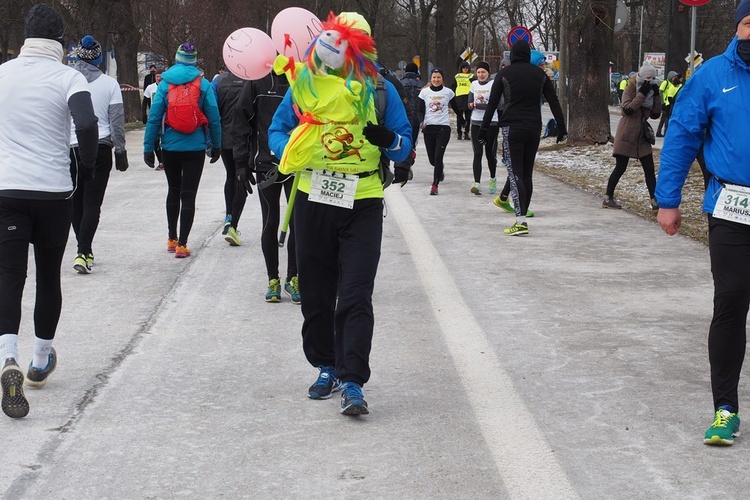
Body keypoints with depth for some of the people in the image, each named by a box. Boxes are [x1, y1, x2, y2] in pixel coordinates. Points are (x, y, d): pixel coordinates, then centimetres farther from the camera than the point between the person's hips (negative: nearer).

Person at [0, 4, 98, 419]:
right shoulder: (68, 77, -5)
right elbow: (87, 124, -21)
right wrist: (87, 165, -4)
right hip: (54, 191, -1)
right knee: (49, 276, 14)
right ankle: (41, 360, 27)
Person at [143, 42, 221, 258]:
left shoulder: (165, 84, -2)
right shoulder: (203, 84, -4)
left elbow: (154, 117, -4)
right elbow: (214, 118, -3)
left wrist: (148, 147, 1)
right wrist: (216, 145, 8)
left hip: (170, 147, 2)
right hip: (195, 148, -2)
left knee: (173, 191, 19)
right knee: (188, 195, 1)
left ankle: (172, 239, 28)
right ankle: (182, 244, -5)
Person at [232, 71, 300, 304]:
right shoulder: (259, 82, -1)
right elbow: (242, 121, 1)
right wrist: (241, 162, -3)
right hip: (266, 164, 0)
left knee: (297, 222, 2)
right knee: (270, 223, 8)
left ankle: (293, 278, 16)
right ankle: (273, 279, 18)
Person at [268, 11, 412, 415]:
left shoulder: (379, 90, -2)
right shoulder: (303, 84, 2)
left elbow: (405, 146, 3)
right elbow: (277, 130, 10)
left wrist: (390, 140, -20)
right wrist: (289, 153, -12)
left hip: (362, 205, -3)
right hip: (312, 201, 3)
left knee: (356, 298, -9)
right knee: (315, 293, 12)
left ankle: (352, 382, -9)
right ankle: (326, 367, 29)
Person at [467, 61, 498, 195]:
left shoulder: (493, 84, -6)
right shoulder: (474, 84, 10)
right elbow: (470, 103, 10)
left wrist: (476, 105, -13)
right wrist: (472, 105, -12)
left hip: (491, 123, -3)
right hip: (476, 123, 3)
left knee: (490, 153, 6)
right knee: (477, 154, -6)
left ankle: (493, 179, 29)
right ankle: (477, 183, -13)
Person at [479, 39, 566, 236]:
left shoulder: (504, 74, -2)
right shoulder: (539, 73, 9)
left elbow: (492, 104, -4)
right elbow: (553, 100, 8)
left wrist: (484, 128, 0)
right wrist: (561, 126, 11)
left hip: (512, 128, -4)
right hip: (534, 129, 4)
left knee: (515, 174, -8)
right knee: (527, 174, 12)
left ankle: (521, 221, -19)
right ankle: (522, 216, 17)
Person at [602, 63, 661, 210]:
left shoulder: (650, 91, 11)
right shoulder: (630, 89, -6)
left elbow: (655, 114, 8)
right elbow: (627, 109, -23)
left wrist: (656, 96, -2)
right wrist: (641, 94, -23)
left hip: (642, 136, 6)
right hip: (627, 135, -6)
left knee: (649, 169, 0)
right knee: (620, 168, -2)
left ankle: (654, 200, 3)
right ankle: (608, 198, 7)